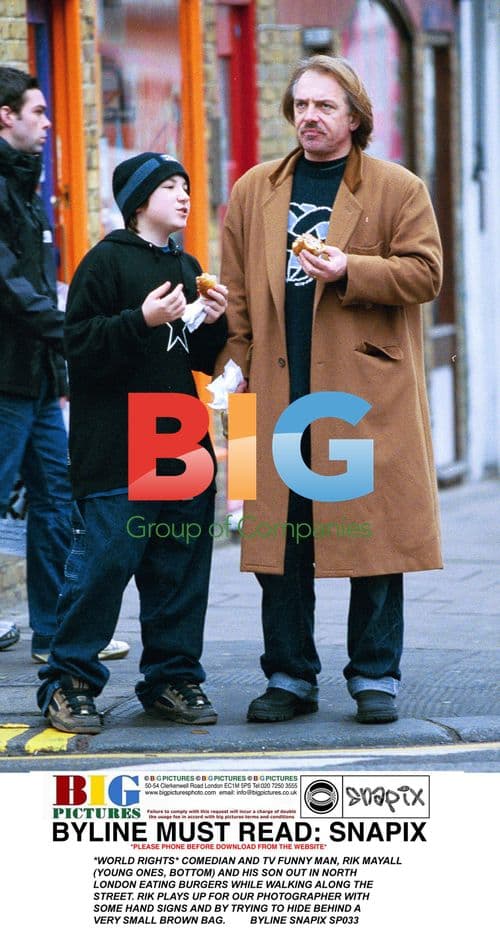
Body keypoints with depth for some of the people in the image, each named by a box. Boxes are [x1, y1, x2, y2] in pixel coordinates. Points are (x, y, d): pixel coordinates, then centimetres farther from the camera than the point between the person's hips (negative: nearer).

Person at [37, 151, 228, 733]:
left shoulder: (186, 268, 18)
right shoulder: (107, 261, -5)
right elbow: (80, 346, -13)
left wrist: (214, 324, 5)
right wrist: (142, 320, -22)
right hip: (116, 450, -7)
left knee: (182, 565, 8)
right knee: (105, 560, -9)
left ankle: (172, 678, 17)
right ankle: (69, 683, 0)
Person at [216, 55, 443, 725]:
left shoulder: (399, 190, 5)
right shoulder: (254, 192, 14)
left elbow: (424, 273, -2)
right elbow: (237, 294, 13)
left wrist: (351, 271, -15)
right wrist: (235, 372, 5)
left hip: (369, 390, -3)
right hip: (279, 391, 3)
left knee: (374, 534, -1)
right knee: (279, 535, 4)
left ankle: (376, 677, 10)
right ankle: (290, 677, 13)